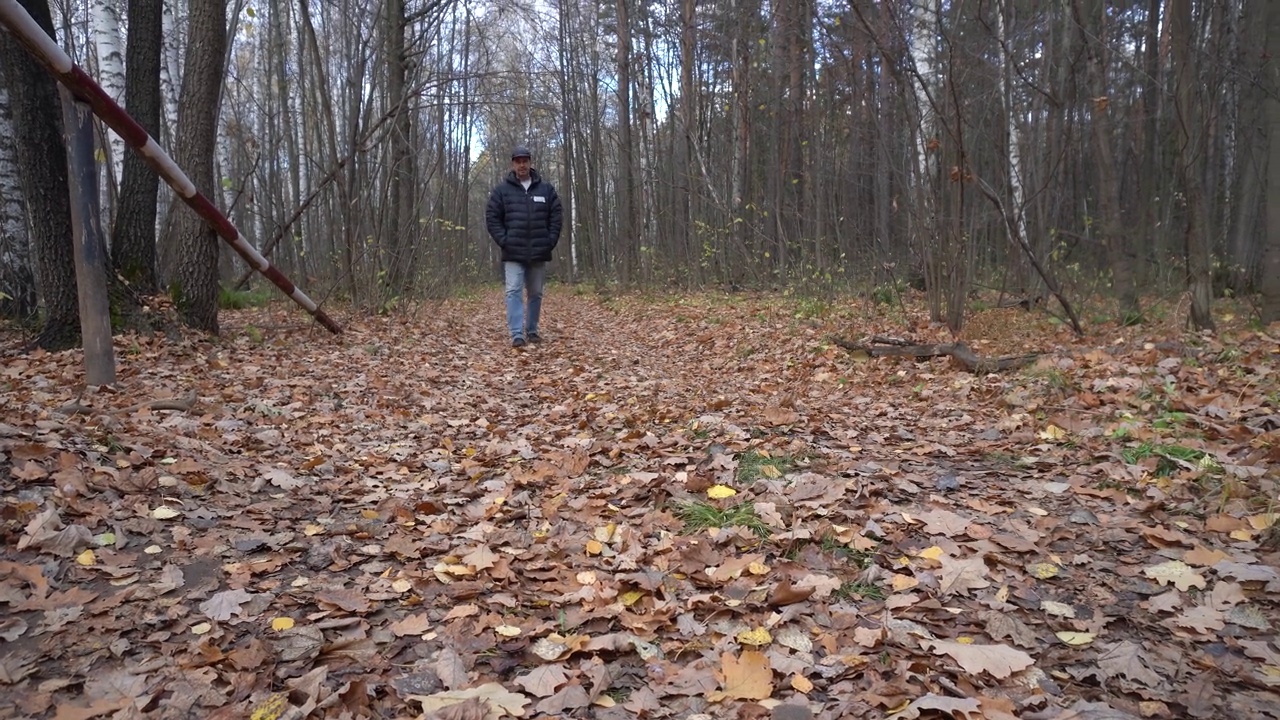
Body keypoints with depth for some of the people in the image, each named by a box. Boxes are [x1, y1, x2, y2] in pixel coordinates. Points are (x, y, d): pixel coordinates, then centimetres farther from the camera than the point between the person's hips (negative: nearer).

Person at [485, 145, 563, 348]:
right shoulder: (502, 190, 2)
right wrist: (503, 241, -8)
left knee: (536, 293, 10)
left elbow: (556, 216, 7)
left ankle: (532, 331, 22)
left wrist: (550, 241, -2)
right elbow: (492, 217, 1)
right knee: (514, 291, -11)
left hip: (538, 252, 2)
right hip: (513, 253, -2)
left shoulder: (546, 189, 6)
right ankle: (517, 334, -14)